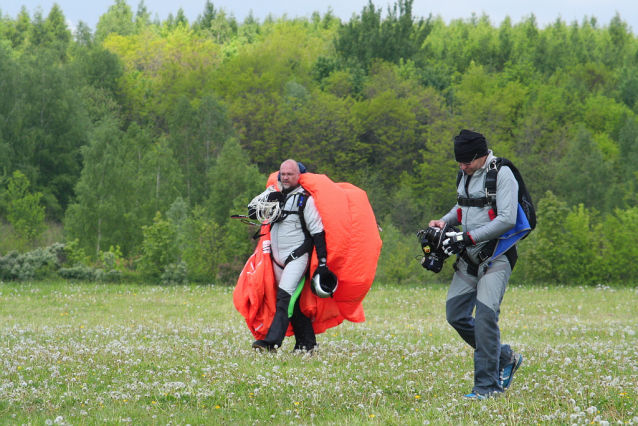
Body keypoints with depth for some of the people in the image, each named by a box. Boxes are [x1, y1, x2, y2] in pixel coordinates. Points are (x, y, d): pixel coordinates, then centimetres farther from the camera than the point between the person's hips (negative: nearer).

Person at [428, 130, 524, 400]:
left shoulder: (502, 175, -13)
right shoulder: (466, 175, 12)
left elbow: (507, 219, -20)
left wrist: (468, 237, -21)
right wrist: (444, 221, 7)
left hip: (495, 255, -8)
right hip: (469, 257, 8)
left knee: (485, 316, -16)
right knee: (456, 315, 5)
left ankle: (487, 386, -11)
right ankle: (505, 359, 21)